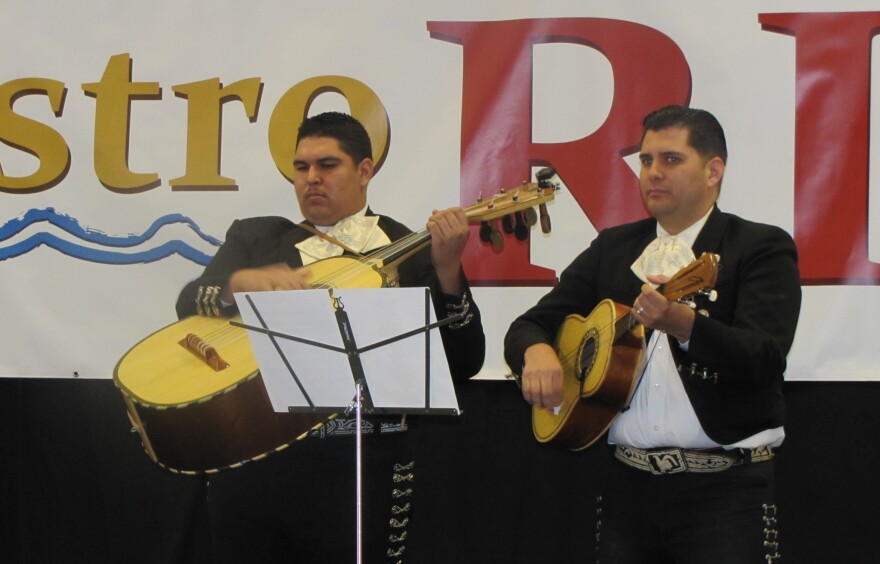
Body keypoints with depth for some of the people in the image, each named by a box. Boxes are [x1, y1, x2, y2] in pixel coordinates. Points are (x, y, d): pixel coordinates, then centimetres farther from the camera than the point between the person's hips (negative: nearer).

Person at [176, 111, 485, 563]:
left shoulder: (410, 253, 3)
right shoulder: (255, 237, 15)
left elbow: (462, 367, -5)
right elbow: (188, 304, 1)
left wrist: (448, 272, -19)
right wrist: (241, 282, -18)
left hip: (358, 472, -3)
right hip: (248, 462, 3)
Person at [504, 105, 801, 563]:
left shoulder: (762, 248, -2)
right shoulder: (612, 247, 13)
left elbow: (765, 359, -16)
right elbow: (529, 325, 12)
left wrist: (683, 324, -33)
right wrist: (536, 351, -11)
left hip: (724, 487, -4)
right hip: (628, 484, 4)